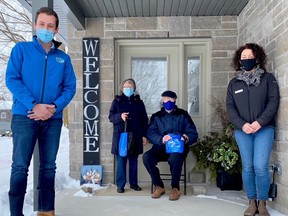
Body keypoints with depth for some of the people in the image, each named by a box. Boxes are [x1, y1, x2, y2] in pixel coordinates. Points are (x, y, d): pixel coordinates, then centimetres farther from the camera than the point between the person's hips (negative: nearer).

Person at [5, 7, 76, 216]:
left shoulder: (63, 58, 10)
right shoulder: (21, 49, 4)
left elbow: (70, 87, 5)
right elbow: (12, 79, -6)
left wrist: (55, 107, -13)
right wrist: (34, 105, -17)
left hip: (53, 119, 3)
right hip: (24, 116, -3)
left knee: (49, 166, 9)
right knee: (20, 166, -4)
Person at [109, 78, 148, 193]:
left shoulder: (138, 102, 9)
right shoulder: (117, 101, 5)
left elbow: (144, 120, 9)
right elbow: (111, 117, 0)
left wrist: (144, 135, 3)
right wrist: (120, 116, -20)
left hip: (135, 137, 2)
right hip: (120, 136, -1)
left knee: (133, 161, 9)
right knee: (121, 161, 0)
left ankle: (133, 183, 22)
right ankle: (120, 185, 9)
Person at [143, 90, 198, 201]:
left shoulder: (183, 115, 10)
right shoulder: (156, 116, 12)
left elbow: (194, 134, 2)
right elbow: (150, 134, -3)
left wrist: (187, 138, -22)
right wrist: (161, 139, -25)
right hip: (161, 148, 2)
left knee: (175, 158, -37)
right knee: (146, 157, -28)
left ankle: (175, 187, -12)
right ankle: (159, 186, -8)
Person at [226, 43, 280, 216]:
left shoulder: (268, 78, 7)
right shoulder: (234, 83, 13)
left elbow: (273, 101, -3)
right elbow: (230, 107, 6)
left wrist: (260, 122, -16)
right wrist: (242, 125, -11)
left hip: (264, 128, -2)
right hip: (242, 130, 2)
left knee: (260, 166, -11)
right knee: (248, 167, 0)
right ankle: (252, 202, 13)